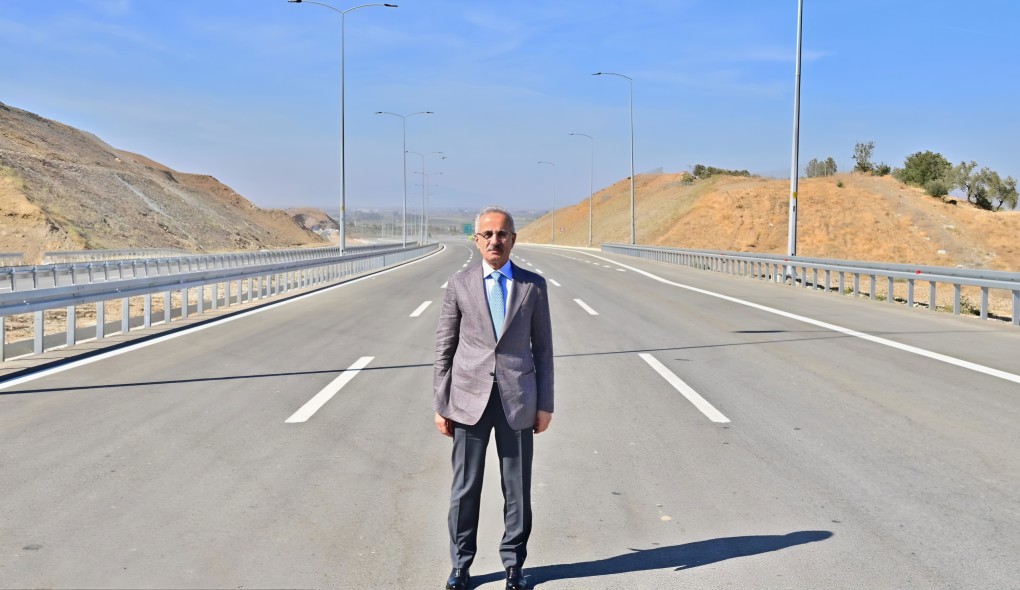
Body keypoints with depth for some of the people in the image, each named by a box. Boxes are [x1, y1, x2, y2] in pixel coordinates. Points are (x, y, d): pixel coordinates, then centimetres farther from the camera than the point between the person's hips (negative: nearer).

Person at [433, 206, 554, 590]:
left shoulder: (533, 285, 3)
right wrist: (440, 405, 2)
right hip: (469, 400, 0)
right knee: (465, 489, 6)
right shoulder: (459, 285, 2)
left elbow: (542, 348, 5)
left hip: (518, 401, 0)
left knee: (517, 489, 8)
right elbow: (444, 349, 4)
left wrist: (545, 404, 2)